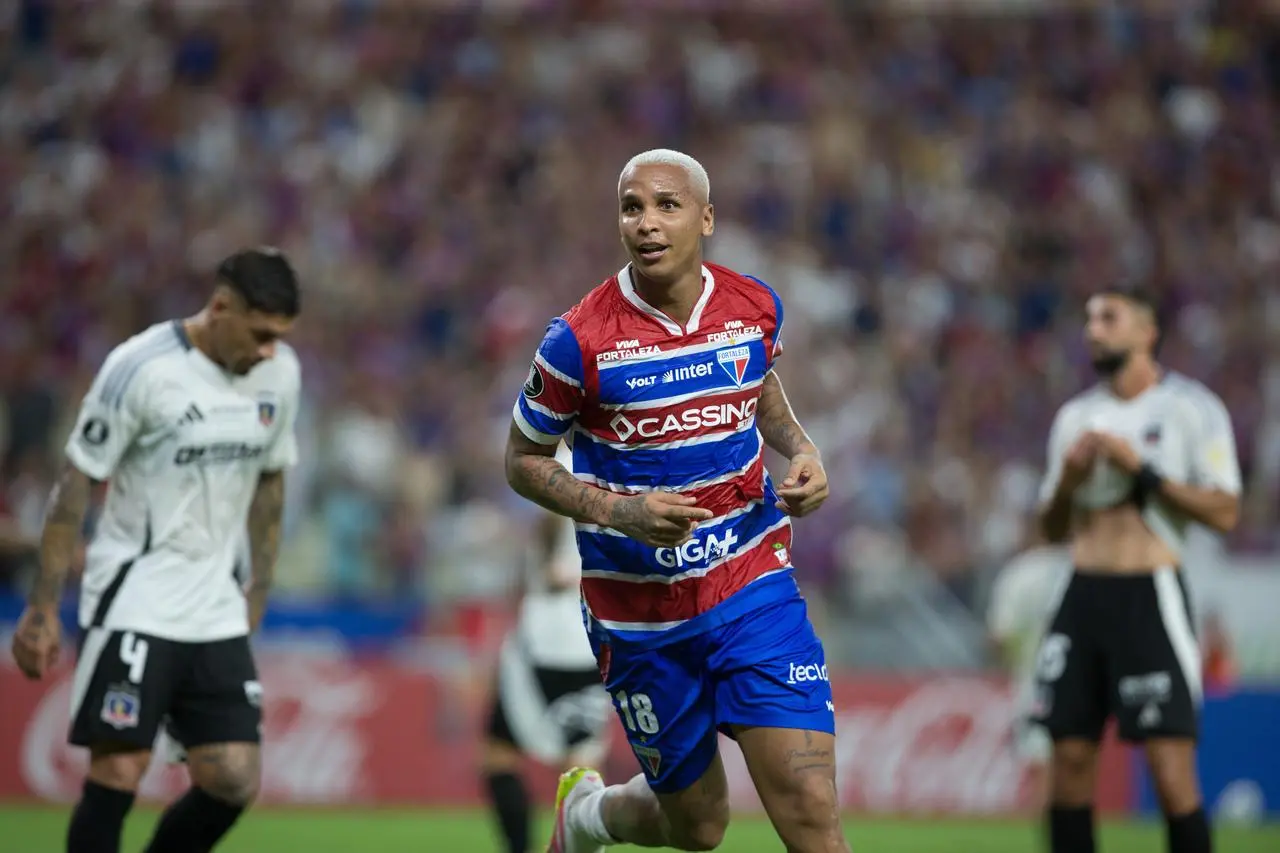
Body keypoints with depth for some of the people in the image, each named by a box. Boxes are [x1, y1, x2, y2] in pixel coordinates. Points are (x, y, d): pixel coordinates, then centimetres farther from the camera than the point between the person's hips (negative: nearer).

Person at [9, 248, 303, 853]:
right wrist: (43, 608, -10)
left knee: (234, 782, -1)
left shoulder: (280, 373, 3)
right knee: (118, 773, -11)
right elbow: (75, 486, -10)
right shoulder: (141, 368, -15)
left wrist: (259, 592, 18)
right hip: (132, 605, -6)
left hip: (215, 613, 6)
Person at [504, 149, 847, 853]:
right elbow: (523, 461, -4)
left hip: (752, 583, 2)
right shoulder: (580, 341, -14)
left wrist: (801, 451, 0)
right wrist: (620, 512, -19)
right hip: (638, 609, -2)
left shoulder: (754, 306, -2)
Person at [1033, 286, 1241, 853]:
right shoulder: (1075, 416, 14)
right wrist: (1068, 478, -1)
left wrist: (1142, 469, -15)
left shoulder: (1191, 408, -3)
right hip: (1082, 596, 6)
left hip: (1150, 598, -6)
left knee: (1170, 764, -11)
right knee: (1070, 757, 4)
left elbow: (1224, 512, -11)